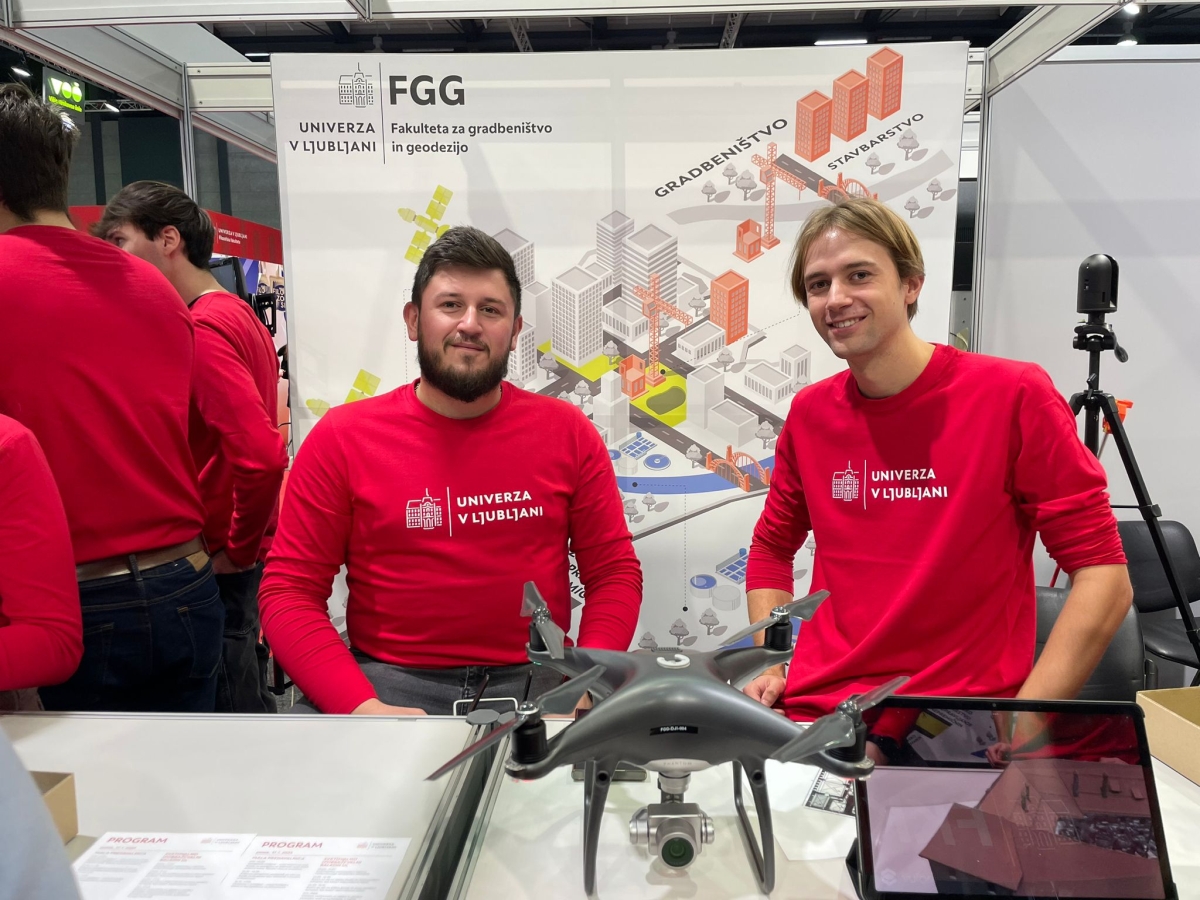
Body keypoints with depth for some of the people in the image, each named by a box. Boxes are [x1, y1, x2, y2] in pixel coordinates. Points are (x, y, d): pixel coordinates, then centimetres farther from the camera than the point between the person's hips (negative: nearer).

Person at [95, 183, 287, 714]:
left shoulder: (201, 330, -18)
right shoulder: (241, 316, 11)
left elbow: (262, 455, -30)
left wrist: (237, 552, -16)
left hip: (218, 564, -9)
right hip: (242, 554, 9)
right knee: (250, 702, 20)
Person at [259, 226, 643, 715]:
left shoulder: (568, 433, 2)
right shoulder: (340, 437, 0)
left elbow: (615, 573, 5)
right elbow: (289, 591, -1)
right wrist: (362, 707, -15)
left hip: (535, 683, 2)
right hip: (391, 685, -1)